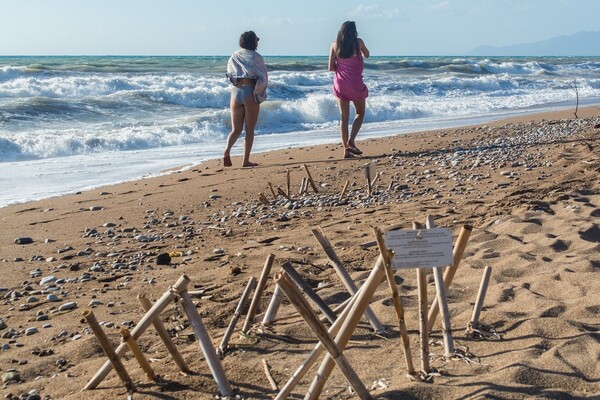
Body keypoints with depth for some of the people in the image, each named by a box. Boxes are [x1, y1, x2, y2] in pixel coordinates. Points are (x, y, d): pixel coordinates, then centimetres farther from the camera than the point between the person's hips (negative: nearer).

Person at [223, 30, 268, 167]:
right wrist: (259, 94, 12)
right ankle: (246, 160, 4)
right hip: (251, 93, -4)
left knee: (236, 129, 10)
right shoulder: (256, 57, -2)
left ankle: (227, 150, -16)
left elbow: (229, 75, 12)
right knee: (250, 130, 6)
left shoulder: (233, 56, 9)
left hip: (235, 92, 4)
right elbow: (264, 78, -3)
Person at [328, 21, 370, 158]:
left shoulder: (335, 45, 1)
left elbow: (331, 67, -1)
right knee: (360, 113, 15)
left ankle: (346, 148, 3)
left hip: (340, 83, 3)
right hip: (356, 84, -3)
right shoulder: (358, 42, -6)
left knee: (344, 116, 7)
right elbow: (367, 55, 13)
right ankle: (351, 141, -4)